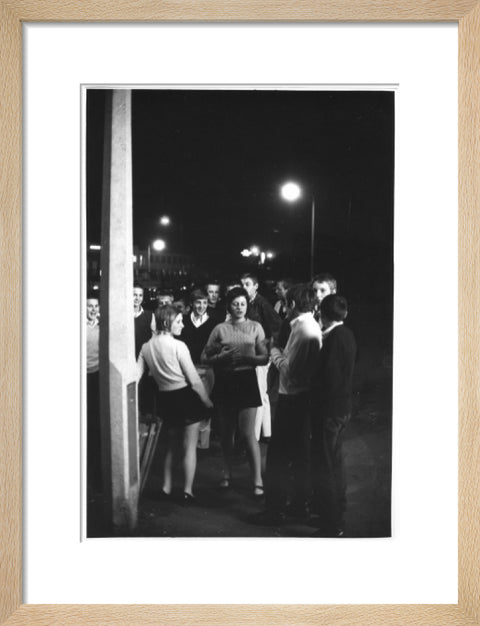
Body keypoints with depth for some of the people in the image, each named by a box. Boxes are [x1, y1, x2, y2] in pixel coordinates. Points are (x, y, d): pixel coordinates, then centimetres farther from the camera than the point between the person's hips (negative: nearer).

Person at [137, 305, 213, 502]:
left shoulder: (146, 347, 0)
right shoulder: (178, 346, -16)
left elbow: (135, 376, -3)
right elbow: (194, 379, -12)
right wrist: (207, 401, -1)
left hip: (165, 399, 6)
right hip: (185, 396, -6)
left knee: (171, 444, 23)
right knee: (190, 447, 6)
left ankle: (167, 487, 26)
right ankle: (187, 491, 9)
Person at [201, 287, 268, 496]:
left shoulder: (255, 327, 3)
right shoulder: (220, 329, 4)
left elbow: (264, 357, 0)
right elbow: (205, 357, 3)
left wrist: (248, 358, -18)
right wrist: (222, 357, -15)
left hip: (246, 381, -2)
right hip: (225, 382, 2)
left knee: (248, 433, -6)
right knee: (226, 431, 13)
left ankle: (258, 480, 0)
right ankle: (227, 473, 30)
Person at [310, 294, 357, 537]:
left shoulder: (334, 338, -20)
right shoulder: (347, 334, 7)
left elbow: (326, 378, -22)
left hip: (329, 410, -10)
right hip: (343, 407, 10)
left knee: (325, 466, -1)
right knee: (335, 463, 20)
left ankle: (331, 526, 7)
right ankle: (338, 517, 33)